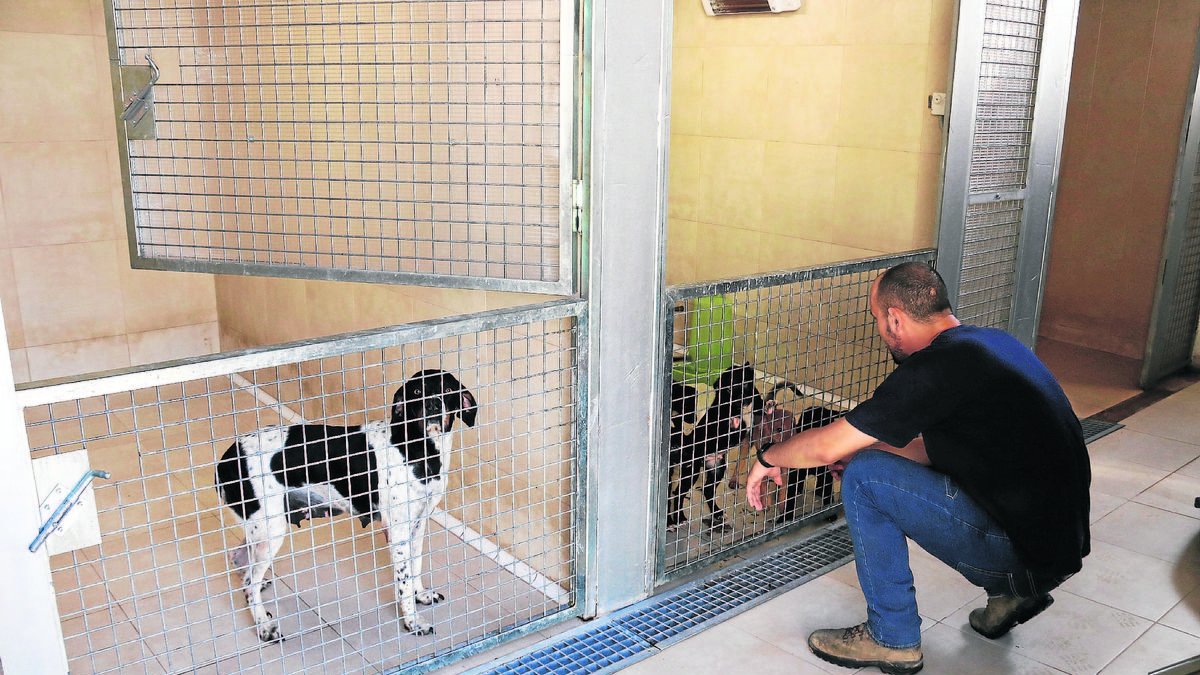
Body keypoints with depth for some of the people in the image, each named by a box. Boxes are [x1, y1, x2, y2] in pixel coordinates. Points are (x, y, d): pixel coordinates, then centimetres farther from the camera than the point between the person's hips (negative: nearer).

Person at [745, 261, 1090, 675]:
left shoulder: (936, 366, -19)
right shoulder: (992, 341, 9)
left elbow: (827, 448, -14)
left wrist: (767, 459, 5)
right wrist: (863, 449, 20)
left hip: (1022, 546, -9)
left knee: (864, 477, -9)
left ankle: (892, 639, 4)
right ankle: (1010, 591, 22)